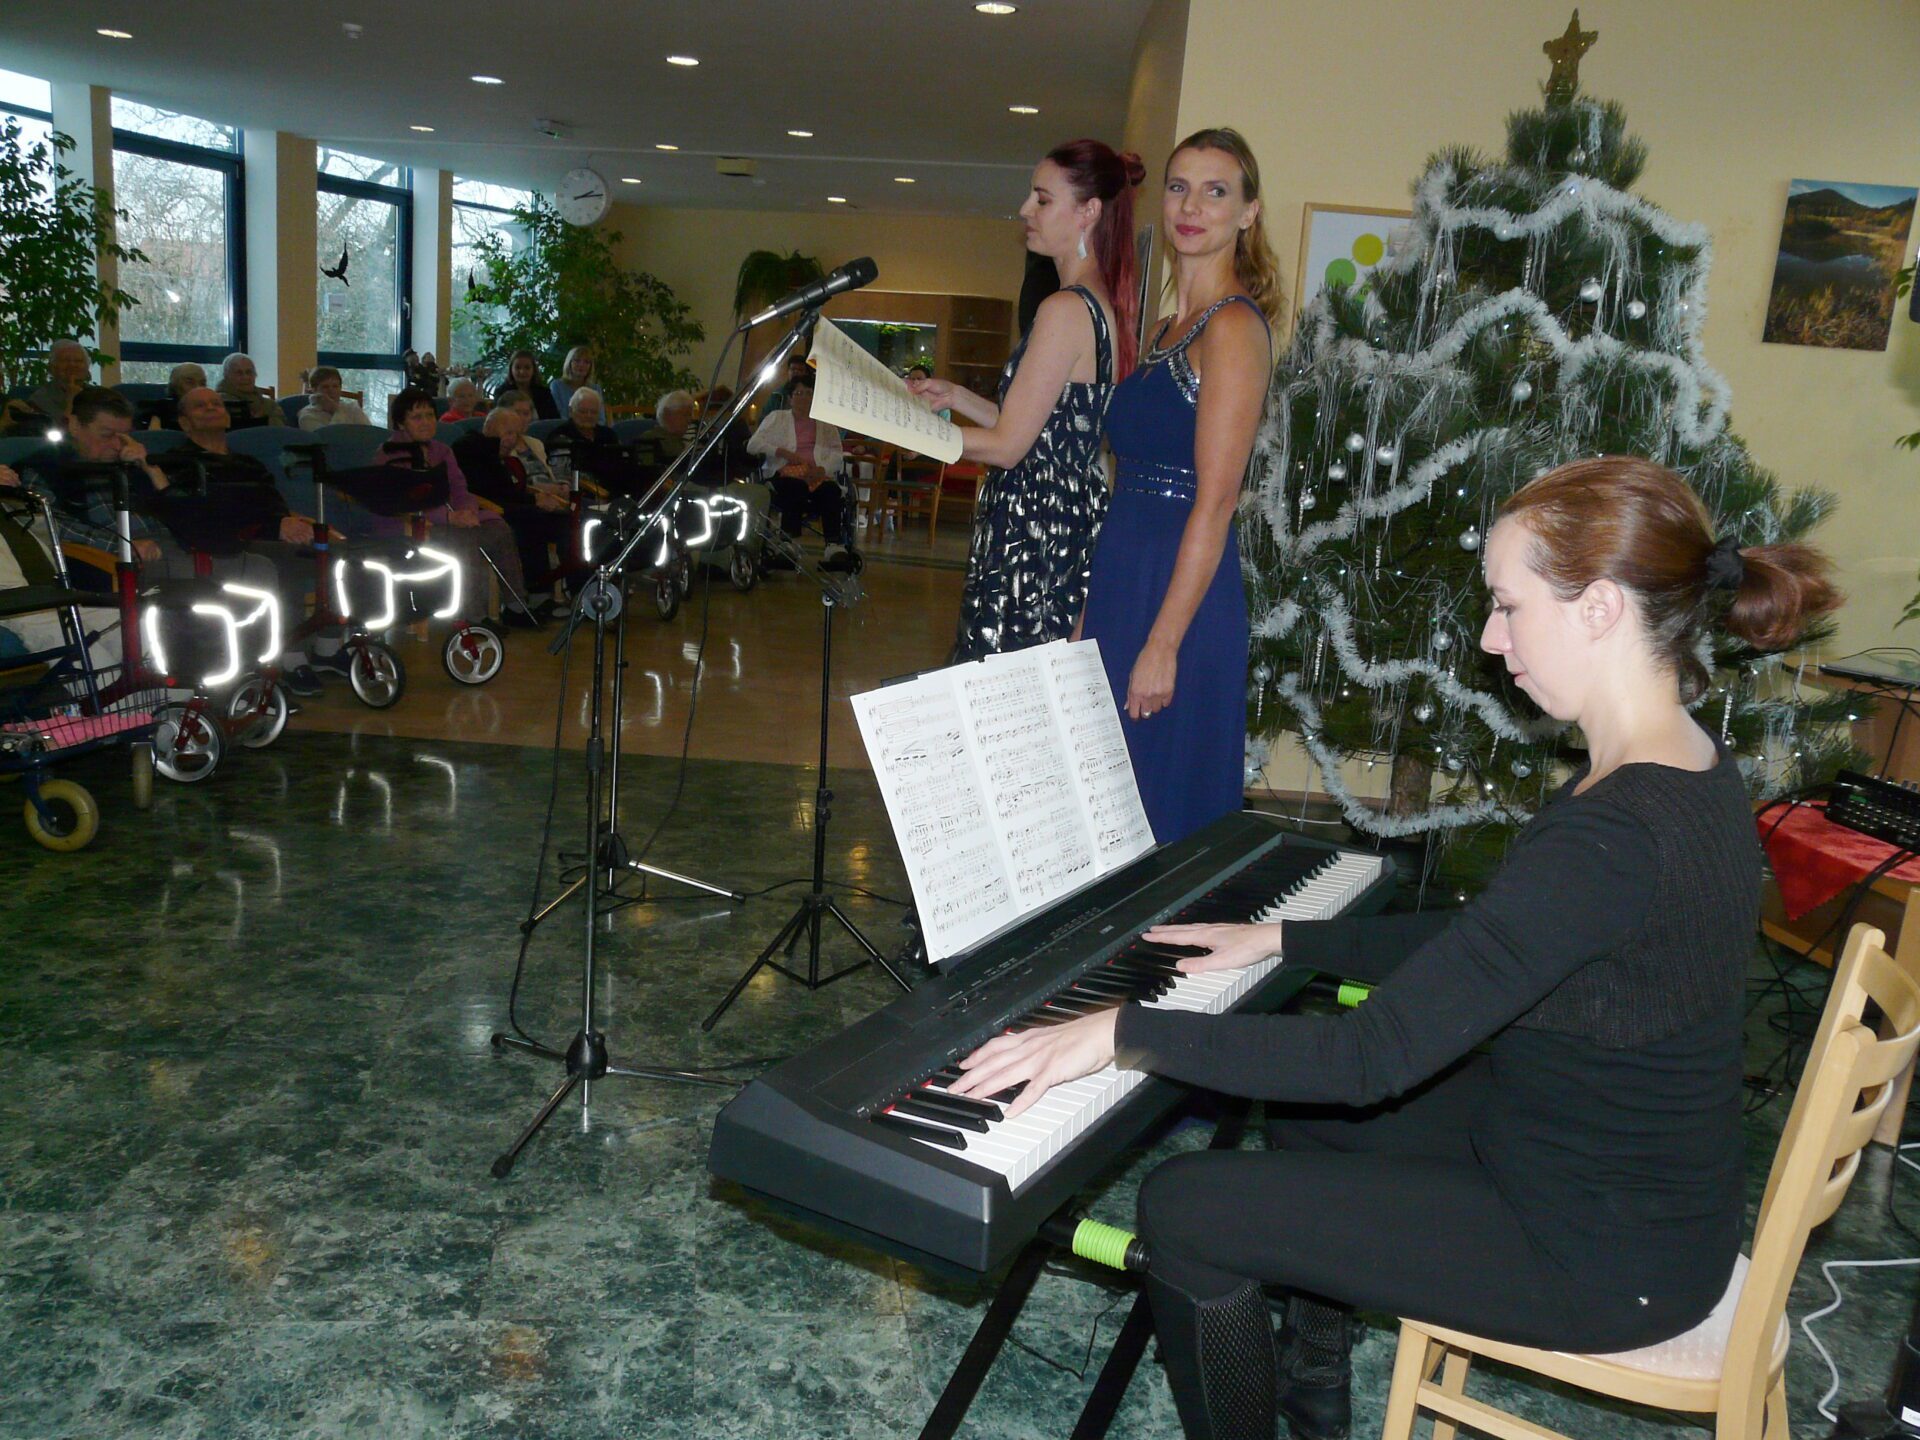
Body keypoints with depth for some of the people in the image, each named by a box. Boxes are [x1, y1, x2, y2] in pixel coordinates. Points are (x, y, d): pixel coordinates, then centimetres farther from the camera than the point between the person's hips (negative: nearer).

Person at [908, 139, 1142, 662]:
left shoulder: (1066, 310, -16)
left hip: (1031, 535, -10)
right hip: (1073, 523, 10)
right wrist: (957, 397, 15)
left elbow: (1007, 445, -15)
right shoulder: (1105, 306, 14)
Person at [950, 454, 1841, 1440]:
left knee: (1184, 1207, -10)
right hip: (1638, 1179, 10)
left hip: (1606, 1258, -9)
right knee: (1301, 1095, 22)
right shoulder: (1685, 770, 0)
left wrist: (1125, 1031, -27)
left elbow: (1375, 1056, -33)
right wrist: (1282, 940, 10)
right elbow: (1471, 949, 9)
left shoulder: (1611, 834, -32)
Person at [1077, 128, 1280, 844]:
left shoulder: (1233, 327, -12)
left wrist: (1162, 645, -21)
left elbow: (1215, 503, -17)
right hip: (1122, 580, 9)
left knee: (1155, 812, 0)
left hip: (1180, 589, -9)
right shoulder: (1169, 329, 16)